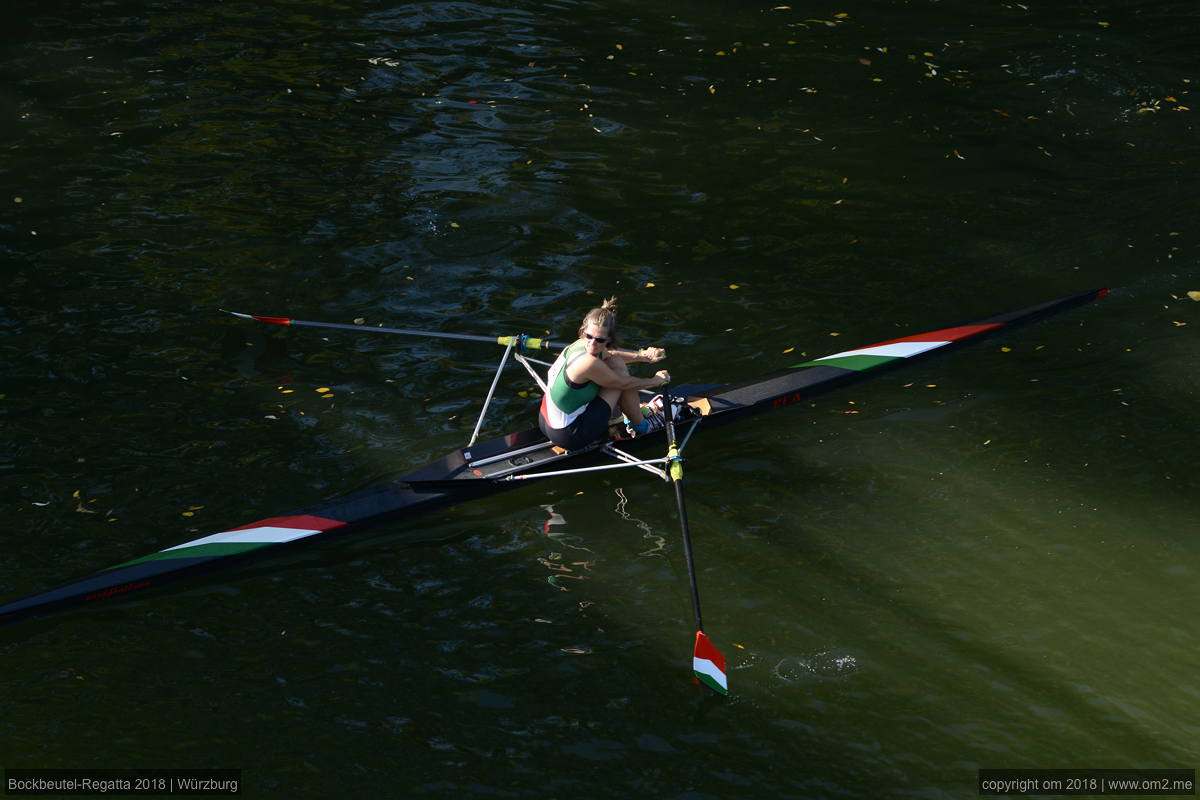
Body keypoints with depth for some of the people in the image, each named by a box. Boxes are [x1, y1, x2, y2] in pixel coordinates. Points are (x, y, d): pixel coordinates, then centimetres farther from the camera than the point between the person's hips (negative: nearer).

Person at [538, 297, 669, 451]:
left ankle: (636, 410, 33)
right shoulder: (589, 362, -28)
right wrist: (654, 381, 6)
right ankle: (641, 426, 17)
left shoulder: (580, 345, -3)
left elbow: (612, 354, 22)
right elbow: (624, 383, -10)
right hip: (570, 437, -9)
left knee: (614, 362, 14)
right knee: (620, 372, -5)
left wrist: (642, 356, 24)